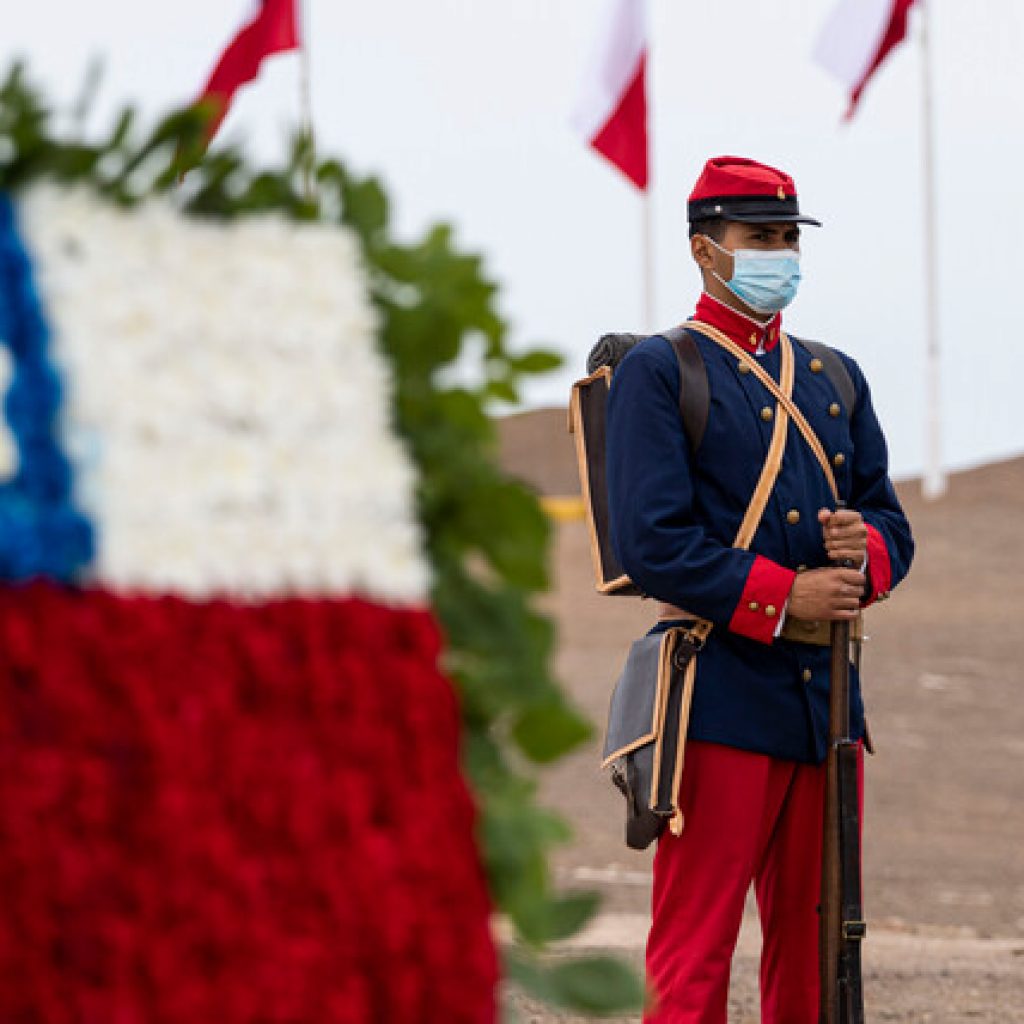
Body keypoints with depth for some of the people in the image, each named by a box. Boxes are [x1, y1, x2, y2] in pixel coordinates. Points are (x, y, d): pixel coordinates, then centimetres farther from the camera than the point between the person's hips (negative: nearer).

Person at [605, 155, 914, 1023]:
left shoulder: (836, 379, 17)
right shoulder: (659, 373, -3)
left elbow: (891, 524, 16)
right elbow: (652, 544, -12)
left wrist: (864, 551, -8)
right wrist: (782, 597, -17)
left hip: (827, 692, 6)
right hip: (722, 691, -6)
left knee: (814, 949, 10)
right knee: (693, 953, -5)